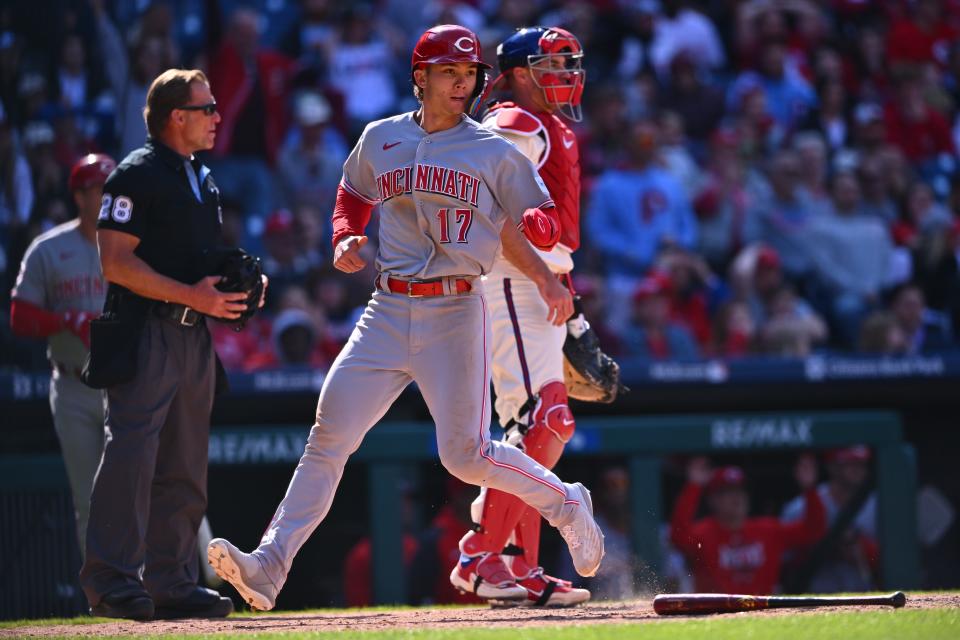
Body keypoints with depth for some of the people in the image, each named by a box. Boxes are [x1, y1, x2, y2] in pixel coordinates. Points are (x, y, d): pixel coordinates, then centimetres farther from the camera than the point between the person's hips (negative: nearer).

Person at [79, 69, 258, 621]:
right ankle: (113, 579, -15)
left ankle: (172, 582, 13)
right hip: (145, 332, -9)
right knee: (132, 453, -14)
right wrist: (190, 295, -20)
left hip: (195, 335, 9)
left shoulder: (205, 182, 19)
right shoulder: (137, 176, -9)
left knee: (185, 467, 9)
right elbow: (117, 262, -15)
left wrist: (240, 284, 8)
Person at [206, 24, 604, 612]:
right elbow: (353, 196, 28)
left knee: (466, 454, -6)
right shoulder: (380, 140, 10)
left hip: (456, 312, -3)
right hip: (388, 313, 3)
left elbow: (546, 224, 5)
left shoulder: (495, 153, 2)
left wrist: (536, 225, -20)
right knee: (328, 437, -8)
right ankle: (269, 568, -13)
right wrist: (345, 240, 7)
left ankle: (564, 503, 22)